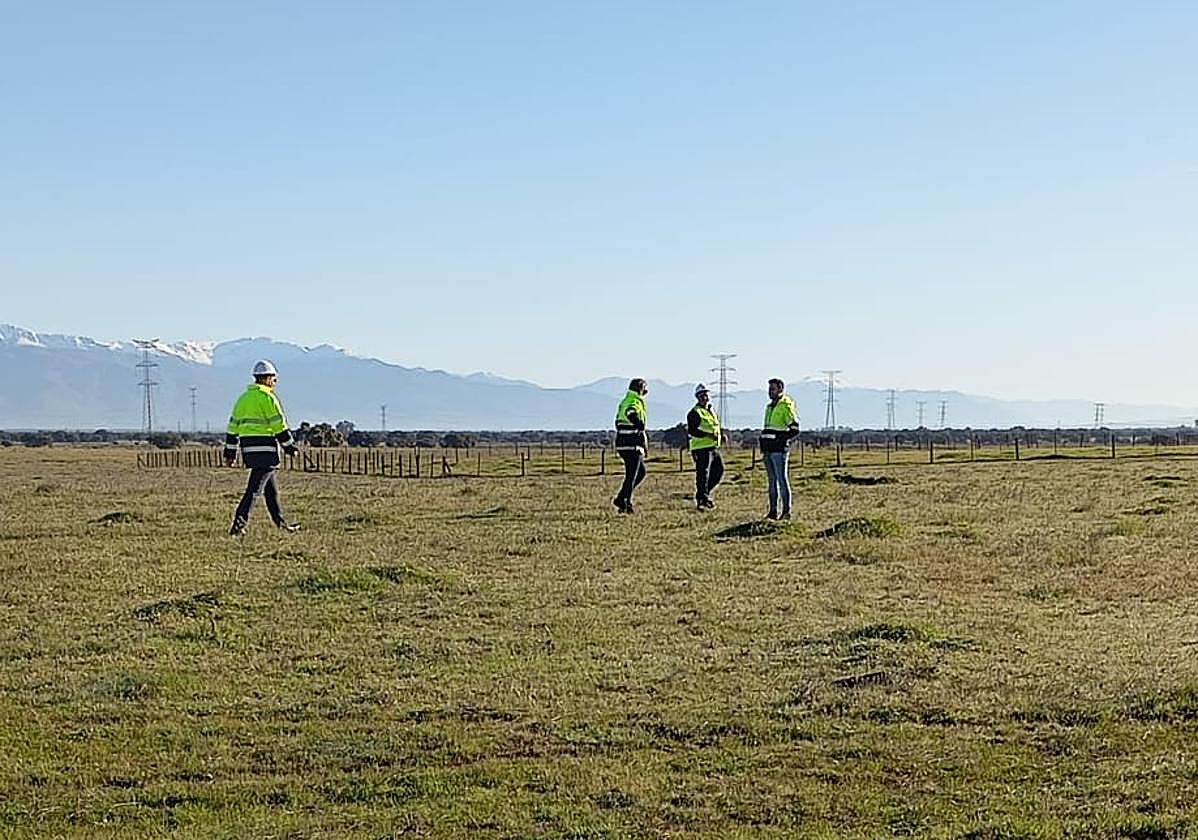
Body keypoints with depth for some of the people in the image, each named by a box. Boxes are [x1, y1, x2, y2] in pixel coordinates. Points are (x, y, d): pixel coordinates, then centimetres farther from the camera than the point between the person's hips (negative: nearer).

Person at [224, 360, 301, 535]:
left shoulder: (243, 398, 15)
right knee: (255, 488, -10)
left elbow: (233, 426, 15)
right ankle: (239, 523, -18)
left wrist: (230, 452, 18)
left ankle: (281, 521, 23)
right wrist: (290, 446, -3)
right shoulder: (267, 398, -10)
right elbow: (279, 425, -11)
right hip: (265, 449, -9)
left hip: (248, 448, 9)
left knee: (271, 488, 17)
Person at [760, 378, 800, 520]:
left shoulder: (786, 406, -8)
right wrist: (763, 448, 17)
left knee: (782, 479, -7)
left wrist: (781, 439, -16)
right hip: (768, 449, 8)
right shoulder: (769, 407, 18)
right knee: (772, 480, 10)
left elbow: (794, 429, -14)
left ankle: (786, 511, -5)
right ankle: (773, 510, 13)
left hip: (779, 450, -8)